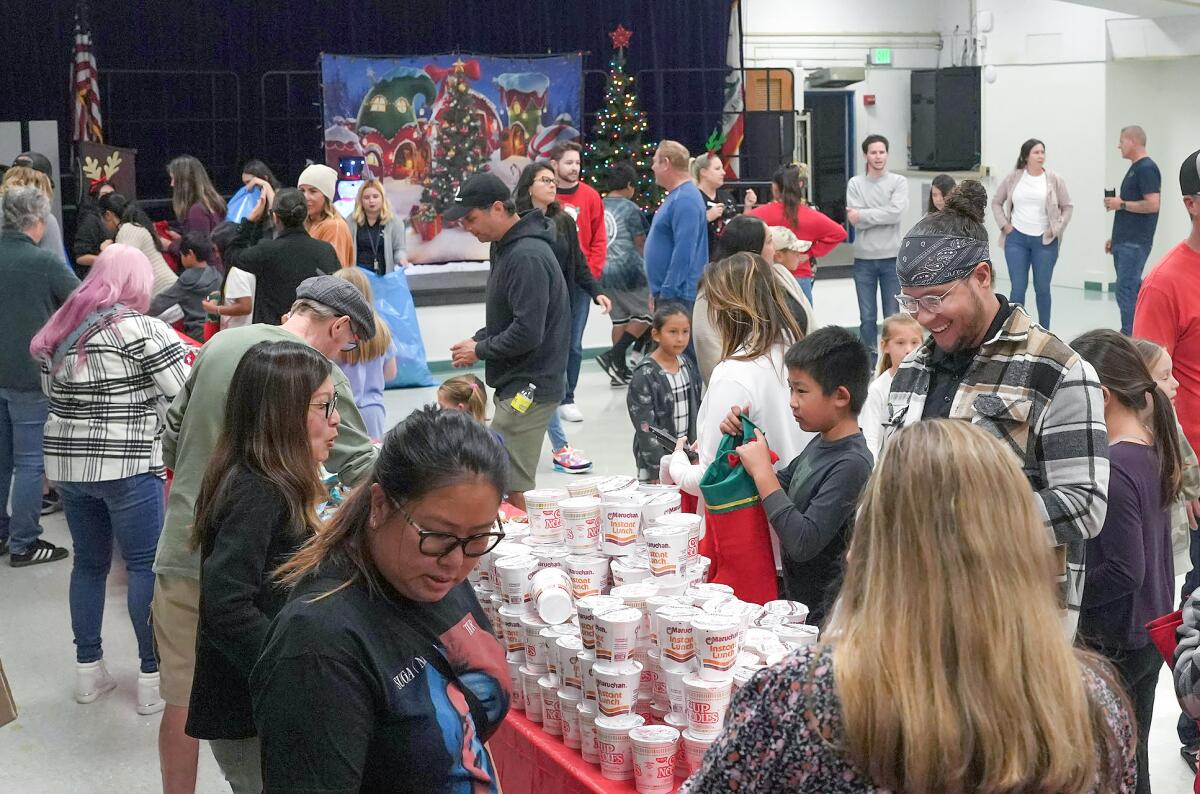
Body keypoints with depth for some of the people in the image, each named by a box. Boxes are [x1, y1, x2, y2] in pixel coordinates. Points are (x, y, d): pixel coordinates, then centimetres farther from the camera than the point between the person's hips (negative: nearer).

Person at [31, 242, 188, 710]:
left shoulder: (60, 328, 12)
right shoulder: (138, 328, -10)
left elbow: (53, 393, 20)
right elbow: (186, 393, -12)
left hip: (67, 464, 7)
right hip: (125, 465, -7)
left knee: (89, 562, 16)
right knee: (146, 565, 2)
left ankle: (88, 670, 23)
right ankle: (153, 676, 6)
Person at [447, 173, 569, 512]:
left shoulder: (527, 257, -19)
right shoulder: (507, 248, 13)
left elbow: (528, 332, -24)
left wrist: (480, 351, -11)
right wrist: (478, 340, 7)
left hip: (529, 388, -10)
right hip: (519, 384, 10)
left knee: (508, 485, -8)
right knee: (514, 483, 15)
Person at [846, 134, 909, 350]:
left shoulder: (899, 182, 1)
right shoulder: (855, 184, 3)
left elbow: (896, 212, -15)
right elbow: (854, 220, -9)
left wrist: (863, 215, -12)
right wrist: (882, 216, -13)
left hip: (891, 257, 0)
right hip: (863, 258, 1)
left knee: (892, 317, 6)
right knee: (867, 318, 6)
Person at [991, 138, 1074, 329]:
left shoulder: (1054, 180, 0)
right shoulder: (1013, 178, 2)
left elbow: (1068, 206, 7)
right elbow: (996, 202, 11)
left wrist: (1057, 229, -2)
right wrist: (1004, 225, 1)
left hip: (1044, 241, 0)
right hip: (1016, 239, 0)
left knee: (1042, 289, 6)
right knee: (1018, 288, -2)